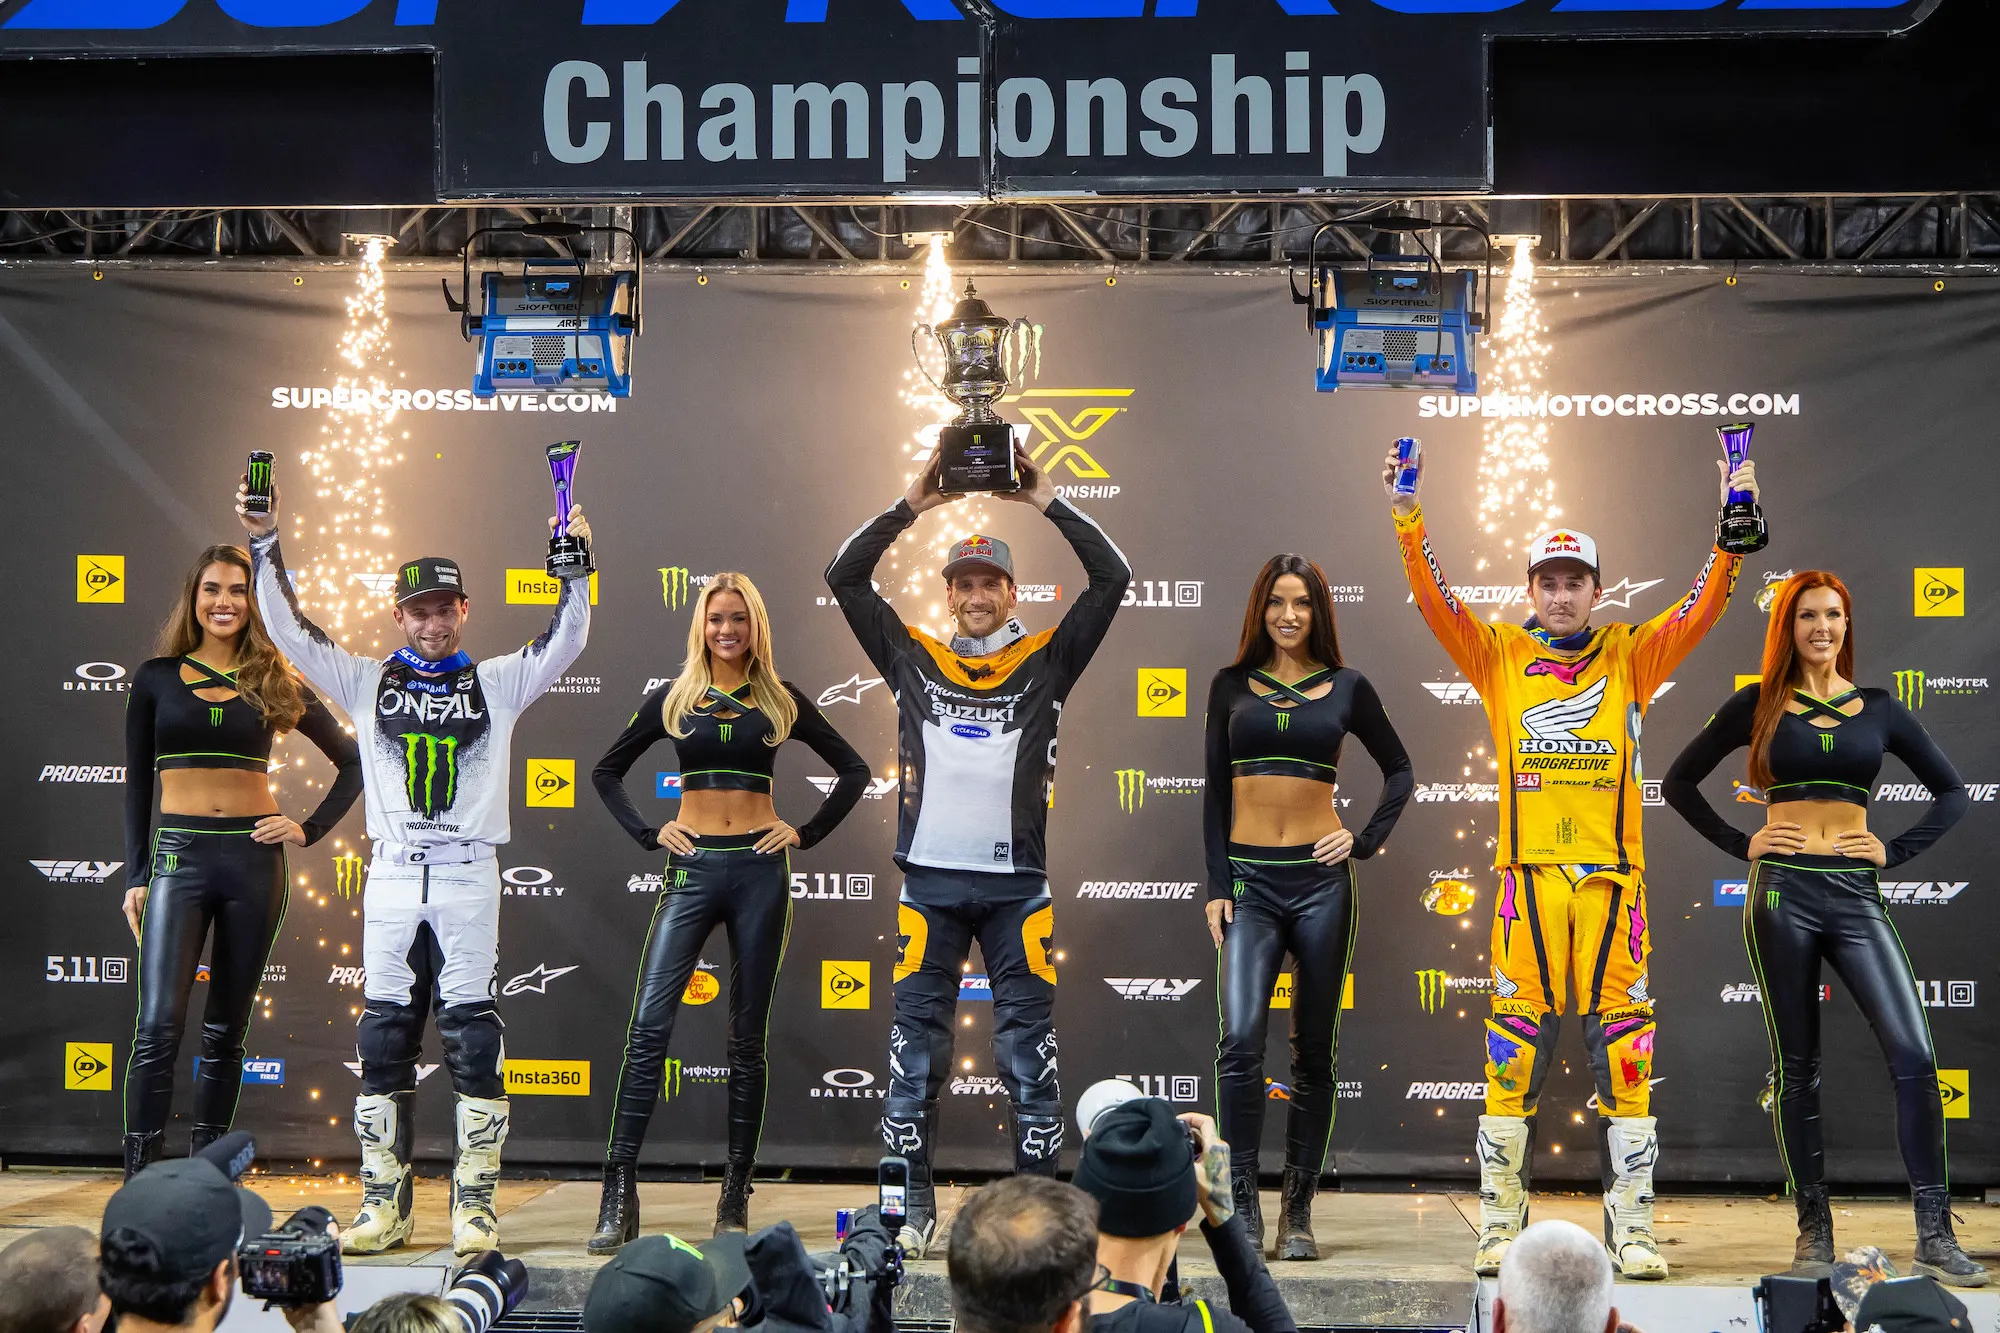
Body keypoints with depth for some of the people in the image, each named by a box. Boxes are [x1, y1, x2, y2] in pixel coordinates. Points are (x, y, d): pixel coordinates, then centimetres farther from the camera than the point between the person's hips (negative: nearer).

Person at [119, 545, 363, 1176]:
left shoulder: (276, 683, 7)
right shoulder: (156, 678, 6)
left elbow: (353, 761, 14)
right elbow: (137, 784, 9)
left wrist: (311, 829, 4)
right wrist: (135, 877, 4)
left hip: (255, 859, 1)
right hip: (179, 856, -1)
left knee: (226, 1030, 7)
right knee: (159, 1026, -13)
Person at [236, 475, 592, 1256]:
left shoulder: (498, 684, 9)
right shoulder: (368, 684, 12)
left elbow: (566, 641, 0)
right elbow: (291, 631, 6)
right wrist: (266, 546, -3)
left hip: (469, 876, -2)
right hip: (392, 876, 2)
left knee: (474, 1038, -4)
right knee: (384, 1037, 3)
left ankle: (475, 1206, 1)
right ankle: (384, 1204, 11)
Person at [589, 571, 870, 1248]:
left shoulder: (781, 700, 7)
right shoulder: (674, 698, 8)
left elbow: (853, 770, 13)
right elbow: (607, 771, 16)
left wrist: (806, 833, 4)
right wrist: (648, 833, 5)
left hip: (759, 871, 0)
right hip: (693, 869, 0)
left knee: (747, 1038, 5)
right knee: (649, 1026, -12)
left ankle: (736, 1193, 12)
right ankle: (619, 1196, -12)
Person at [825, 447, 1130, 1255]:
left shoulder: (1045, 661, 6)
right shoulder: (913, 657, 9)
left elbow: (1113, 579, 0)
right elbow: (844, 579, 6)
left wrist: (1047, 504, 1)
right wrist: (911, 506, 4)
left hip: (1015, 881, -1)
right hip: (929, 878, 1)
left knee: (1029, 1046, 1)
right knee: (915, 1044, 3)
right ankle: (913, 1204, 11)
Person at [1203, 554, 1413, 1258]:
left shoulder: (1346, 688, 6)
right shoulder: (1232, 686, 8)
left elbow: (1399, 770, 17)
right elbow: (1215, 793, 8)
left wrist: (1367, 840, 3)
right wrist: (1216, 886, 0)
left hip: (1319, 881, 0)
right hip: (1249, 879, 0)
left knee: (1315, 1052, 4)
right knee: (1240, 1040, -16)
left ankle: (1299, 1211, 12)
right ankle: (1243, 1204, -9)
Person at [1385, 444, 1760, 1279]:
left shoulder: (1630, 658, 10)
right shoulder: (1499, 657, 9)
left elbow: (1703, 607, 2)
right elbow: (1433, 600, 0)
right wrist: (1407, 516, -12)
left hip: (1611, 881, 1)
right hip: (1528, 879, 0)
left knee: (1624, 1058, 0)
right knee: (1511, 1058, 0)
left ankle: (1632, 1230, 6)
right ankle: (1499, 1226, 8)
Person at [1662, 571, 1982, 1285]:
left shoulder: (1878, 708, 10)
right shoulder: (1759, 705, 6)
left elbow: (1951, 792, 17)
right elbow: (1679, 782, 11)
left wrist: (1895, 850, 4)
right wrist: (1740, 844, 2)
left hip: (1855, 896, 1)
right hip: (1784, 891, -1)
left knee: (1915, 1054, -12)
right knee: (1797, 1068, 3)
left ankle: (1934, 1237, -7)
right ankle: (1814, 1231, 12)